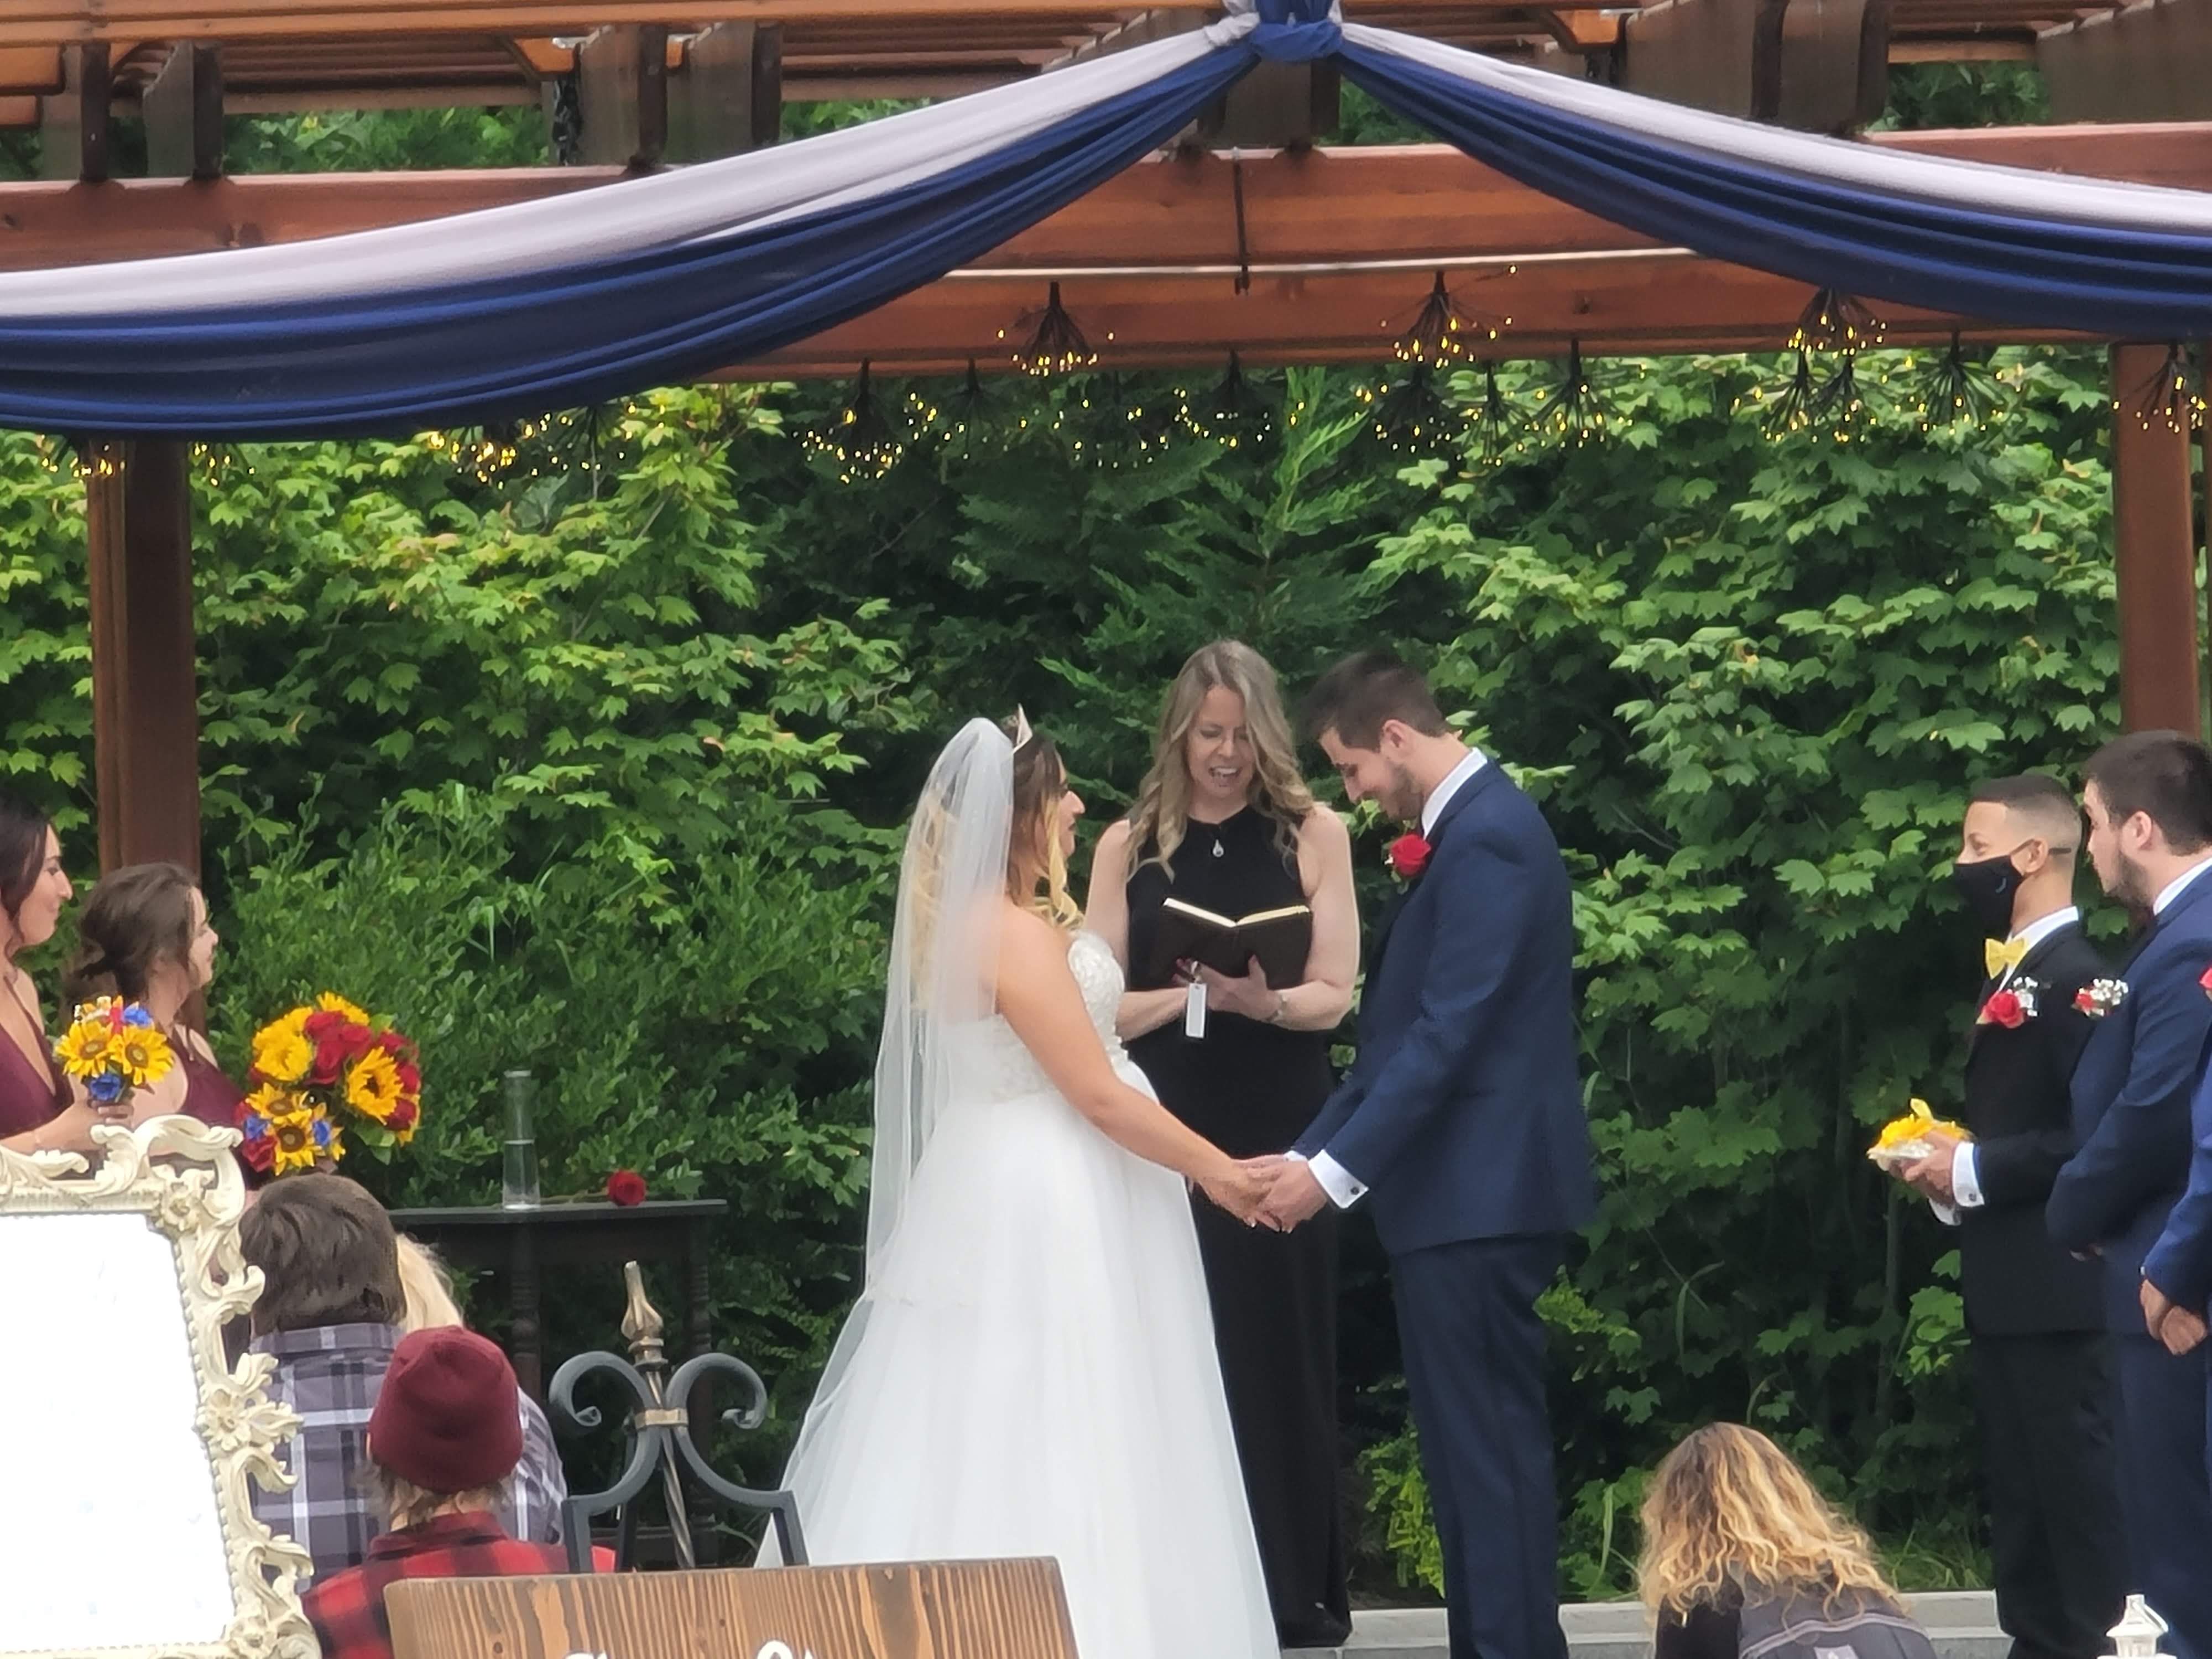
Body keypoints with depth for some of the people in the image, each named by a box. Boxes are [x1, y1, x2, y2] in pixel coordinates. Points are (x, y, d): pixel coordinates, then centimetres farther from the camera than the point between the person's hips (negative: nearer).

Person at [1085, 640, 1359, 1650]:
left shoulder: (1311, 836, 3)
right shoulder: (1131, 847, 6)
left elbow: (1333, 995, -1)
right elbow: (1100, 1006, 2)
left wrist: (1264, 1002, -22)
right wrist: (1192, 995, -16)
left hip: (1279, 1136, -1)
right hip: (1166, 1136, 1)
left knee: (1282, 1355, 2)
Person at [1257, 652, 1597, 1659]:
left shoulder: (1488, 839, -16)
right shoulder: (1467, 827, 16)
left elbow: (1447, 1034, -21)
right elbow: (1399, 1028, 19)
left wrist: (1335, 1169, -19)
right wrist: (1313, 1150, 14)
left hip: (1478, 1196, -10)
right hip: (1461, 1195, 10)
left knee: (1488, 1449, -8)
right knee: (1472, 1445, 12)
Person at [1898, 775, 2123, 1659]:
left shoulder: (2074, 977, -15)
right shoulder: (2012, 974, 17)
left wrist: (1975, 1171, -18)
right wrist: (1951, 1168, 6)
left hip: (2055, 1286, -10)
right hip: (2005, 1285, 10)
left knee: (2076, 1483, -7)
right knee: (2019, 1487, 12)